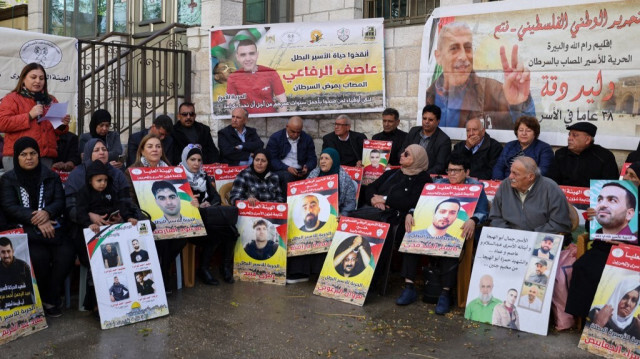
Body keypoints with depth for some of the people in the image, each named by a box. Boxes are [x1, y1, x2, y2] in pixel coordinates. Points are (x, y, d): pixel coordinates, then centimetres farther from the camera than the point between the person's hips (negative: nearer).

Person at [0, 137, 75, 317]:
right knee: (39, 256, -31)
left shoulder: (51, 176, 14)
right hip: (24, 230, -2)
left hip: (52, 226, 2)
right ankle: (48, 300, -7)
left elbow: (60, 201, 4)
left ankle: (49, 299, -8)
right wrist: (37, 221, -20)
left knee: (66, 253, -27)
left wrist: (47, 212, -20)